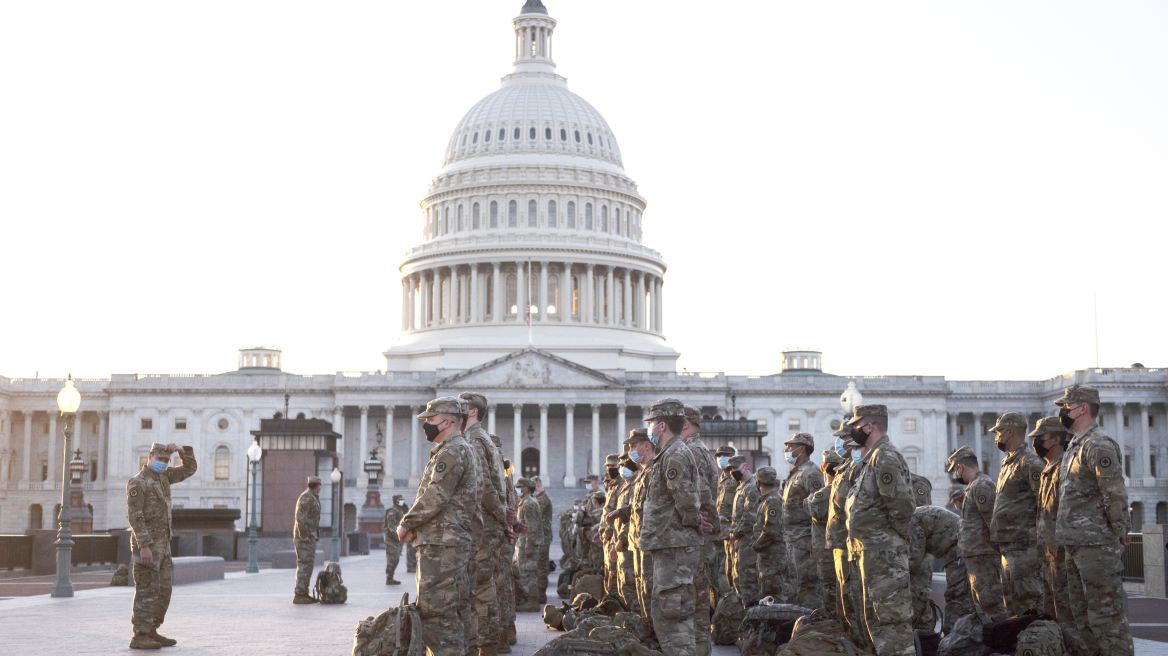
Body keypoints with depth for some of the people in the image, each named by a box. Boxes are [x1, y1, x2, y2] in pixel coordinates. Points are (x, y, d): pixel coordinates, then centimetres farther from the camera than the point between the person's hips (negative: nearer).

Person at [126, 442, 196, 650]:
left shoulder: (164, 476, 14)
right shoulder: (137, 483, -11)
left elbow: (190, 468, 18)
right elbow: (134, 516, -18)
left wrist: (182, 449, 1)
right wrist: (144, 546, -25)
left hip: (162, 545, 9)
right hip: (146, 545, -9)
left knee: (164, 591, 10)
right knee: (147, 591, -8)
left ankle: (151, 632, 17)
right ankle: (139, 637, -4)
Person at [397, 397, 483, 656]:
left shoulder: (452, 452, -12)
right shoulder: (463, 450, 21)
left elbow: (435, 497, -18)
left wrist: (406, 523, -6)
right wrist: (416, 525, 13)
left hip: (442, 544, -11)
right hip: (449, 540, 11)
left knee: (436, 609, -11)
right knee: (449, 611, 12)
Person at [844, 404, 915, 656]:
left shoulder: (885, 456, -15)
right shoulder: (870, 458, 18)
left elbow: (900, 499, -25)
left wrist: (899, 531, -14)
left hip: (884, 550, -11)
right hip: (872, 550, 11)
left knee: (892, 611, -10)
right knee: (874, 614, 16)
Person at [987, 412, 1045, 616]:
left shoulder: (1029, 463, -12)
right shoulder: (1008, 463, 19)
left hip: (1024, 544, -10)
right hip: (1008, 545, 10)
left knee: (1028, 599, -10)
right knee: (1012, 599, 13)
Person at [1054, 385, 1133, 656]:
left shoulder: (1098, 445, -14)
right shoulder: (1075, 446, 17)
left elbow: (1116, 493, -19)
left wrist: (1119, 532, -14)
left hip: (1096, 546, -10)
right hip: (1076, 545, 10)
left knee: (1106, 613, -8)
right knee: (1082, 613, 15)